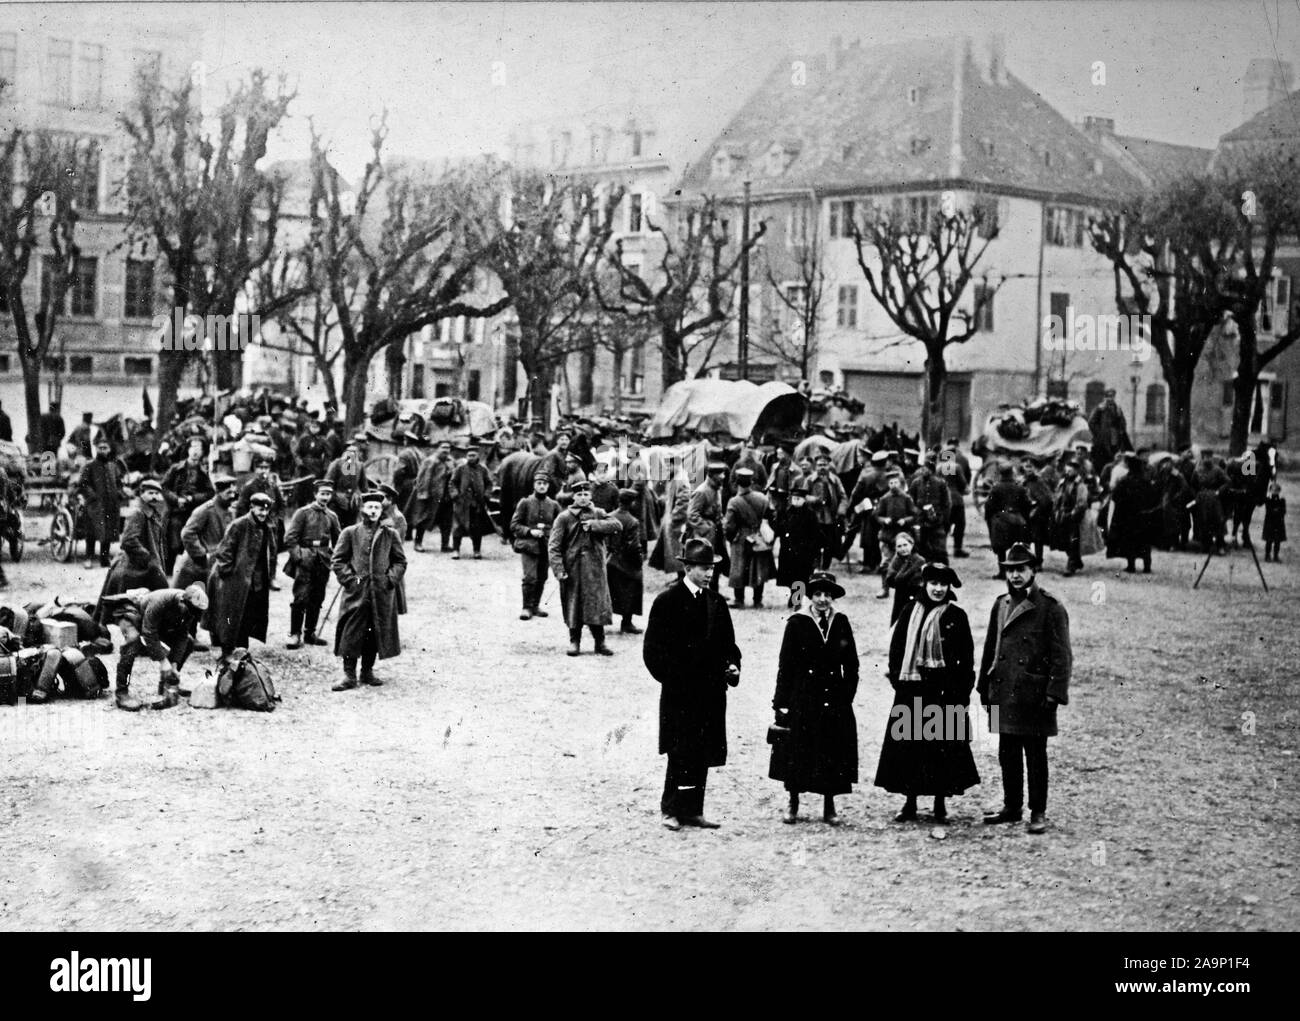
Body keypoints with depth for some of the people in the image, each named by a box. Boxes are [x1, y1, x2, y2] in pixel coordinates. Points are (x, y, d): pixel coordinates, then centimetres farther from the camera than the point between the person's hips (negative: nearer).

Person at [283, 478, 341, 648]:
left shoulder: (332, 516, 11)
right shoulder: (303, 513, -2)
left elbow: (338, 540, 17)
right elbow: (289, 538, -5)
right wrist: (298, 556, -13)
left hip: (323, 561, 5)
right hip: (305, 561, -5)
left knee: (317, 599, 8)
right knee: (301, 598, -10)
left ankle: (310, 633, 17)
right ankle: (295, 634, -6)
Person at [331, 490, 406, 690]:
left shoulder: (390, 535, 8)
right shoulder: (350, 533, 4)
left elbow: (400, 561, 11)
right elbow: (337, 561, 4)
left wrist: (390, 578, -3)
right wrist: (350, 579, -6)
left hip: (382, 593, 2)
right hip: (356, 592, -2)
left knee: (376, 634, 6)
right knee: (351, 634, -5)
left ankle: (368, 671, 19)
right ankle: (349, 674, -1)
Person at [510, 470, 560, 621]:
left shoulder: (553, 505, 8)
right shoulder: (525, 503, 0)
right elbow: (514, 525, 0)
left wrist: (551, 534, -5)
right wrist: (530, 531, -14)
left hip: (546, 547, 3)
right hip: (529, 546, -3)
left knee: (542, 578, 8)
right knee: (530, 577, -11)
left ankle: (535, 606, 22)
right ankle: (527, 607, 0)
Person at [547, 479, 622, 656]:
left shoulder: (598, 514, 9)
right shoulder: (564, 517, 0)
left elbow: (616, 525, -7)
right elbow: (553, 545, -5)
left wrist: (593, 525, -16)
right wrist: (558, 570, -14)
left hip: (595, 569, 2)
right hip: (572, 568, -1)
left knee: (597, 603, 0)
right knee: (573, 606, 2)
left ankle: (600, 642, 9)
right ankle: (574, 641, 14)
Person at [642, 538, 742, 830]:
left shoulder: (716, 603, 11)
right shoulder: (667, 601, -5)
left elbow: (727, 642, 18)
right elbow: (652, 649, -5)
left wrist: (732, 665, 0)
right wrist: (669, 678, -11)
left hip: (711, 690, 5)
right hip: (680, 691, -5)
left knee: (703, 754, 7)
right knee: (681, 753, -6)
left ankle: (692, 810, 14)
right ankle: (671, 809, 3)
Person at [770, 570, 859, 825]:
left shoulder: (841, 622, 5)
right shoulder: (797, 622, -3)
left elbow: (851, 664, 9)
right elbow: (785, 663, -3)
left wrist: (848, 694, 1)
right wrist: (781, 700, -7)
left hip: (834, 698, 2)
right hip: (802, 697, -2)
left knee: (833, 753, 5)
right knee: (797, 752, 3)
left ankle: (829, 806, 16)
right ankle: (792, 803, 17)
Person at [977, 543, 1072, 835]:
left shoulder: (1050, 608, -7)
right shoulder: (1001, 604, 11)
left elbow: (1062, 655, -8)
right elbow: (990, 648, 17)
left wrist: (1055, 693, -13)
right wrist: (985, 688, 15)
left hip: (1034, 697, -6)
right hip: (1003, 694, 6)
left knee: (1035, 756, 2)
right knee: (1008, 755, 13)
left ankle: (1038, 813, 10)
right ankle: (1011, 807, 24)